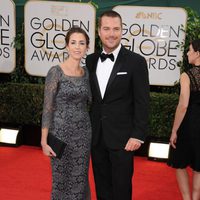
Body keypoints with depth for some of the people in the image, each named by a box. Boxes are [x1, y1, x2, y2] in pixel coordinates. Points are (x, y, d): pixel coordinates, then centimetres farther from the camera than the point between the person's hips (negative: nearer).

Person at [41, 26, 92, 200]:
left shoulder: (86, 72, 5)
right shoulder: (55, 72, -11)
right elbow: (47, 107, -10)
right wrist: (44, 140, -11)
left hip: (83, 133, 5)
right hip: (61, 132, -4)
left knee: (81, 179, 12)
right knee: (61, 180, 8)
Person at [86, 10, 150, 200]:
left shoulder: (136, 62, -8)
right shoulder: (91, 60, 6)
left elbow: (142, 102, -8)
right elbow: (90, 97, 11)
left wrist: (138, 135, -13)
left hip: (122, 137, -4)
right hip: (96, 136, 4)